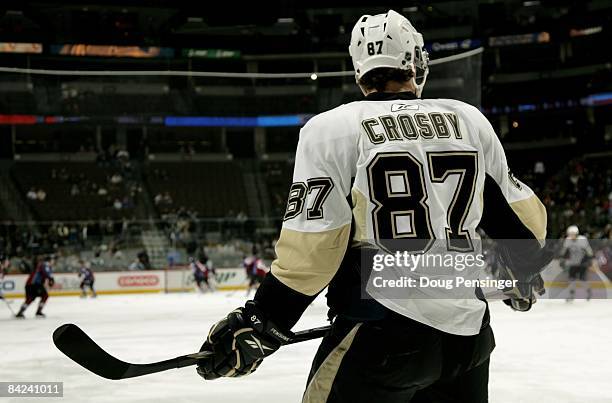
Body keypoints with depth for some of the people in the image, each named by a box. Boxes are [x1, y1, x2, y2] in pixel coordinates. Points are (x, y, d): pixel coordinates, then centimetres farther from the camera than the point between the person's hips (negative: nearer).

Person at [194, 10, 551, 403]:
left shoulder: (331, 129, -5)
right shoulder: (470, 120, 8)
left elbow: (311, 250, -11)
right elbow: (521, 217, 14)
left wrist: (258, 325, -3)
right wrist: (524, 275, 33)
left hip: (381, 333, -4)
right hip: (469, 333, 5)